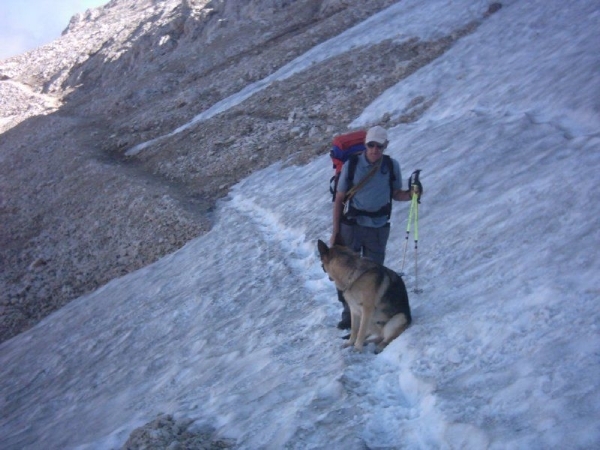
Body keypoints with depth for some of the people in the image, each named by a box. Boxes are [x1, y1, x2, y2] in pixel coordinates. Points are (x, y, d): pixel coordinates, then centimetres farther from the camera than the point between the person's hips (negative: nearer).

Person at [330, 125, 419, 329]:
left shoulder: (392, 166, -2)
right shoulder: (351, 165, -6)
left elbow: (396, 194, 8)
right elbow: (339, 200, -1)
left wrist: (411, 194, -15)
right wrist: (335, 232, -2)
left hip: (379, 228, 1)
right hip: (352, 226, -1)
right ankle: (349, 312, 16)